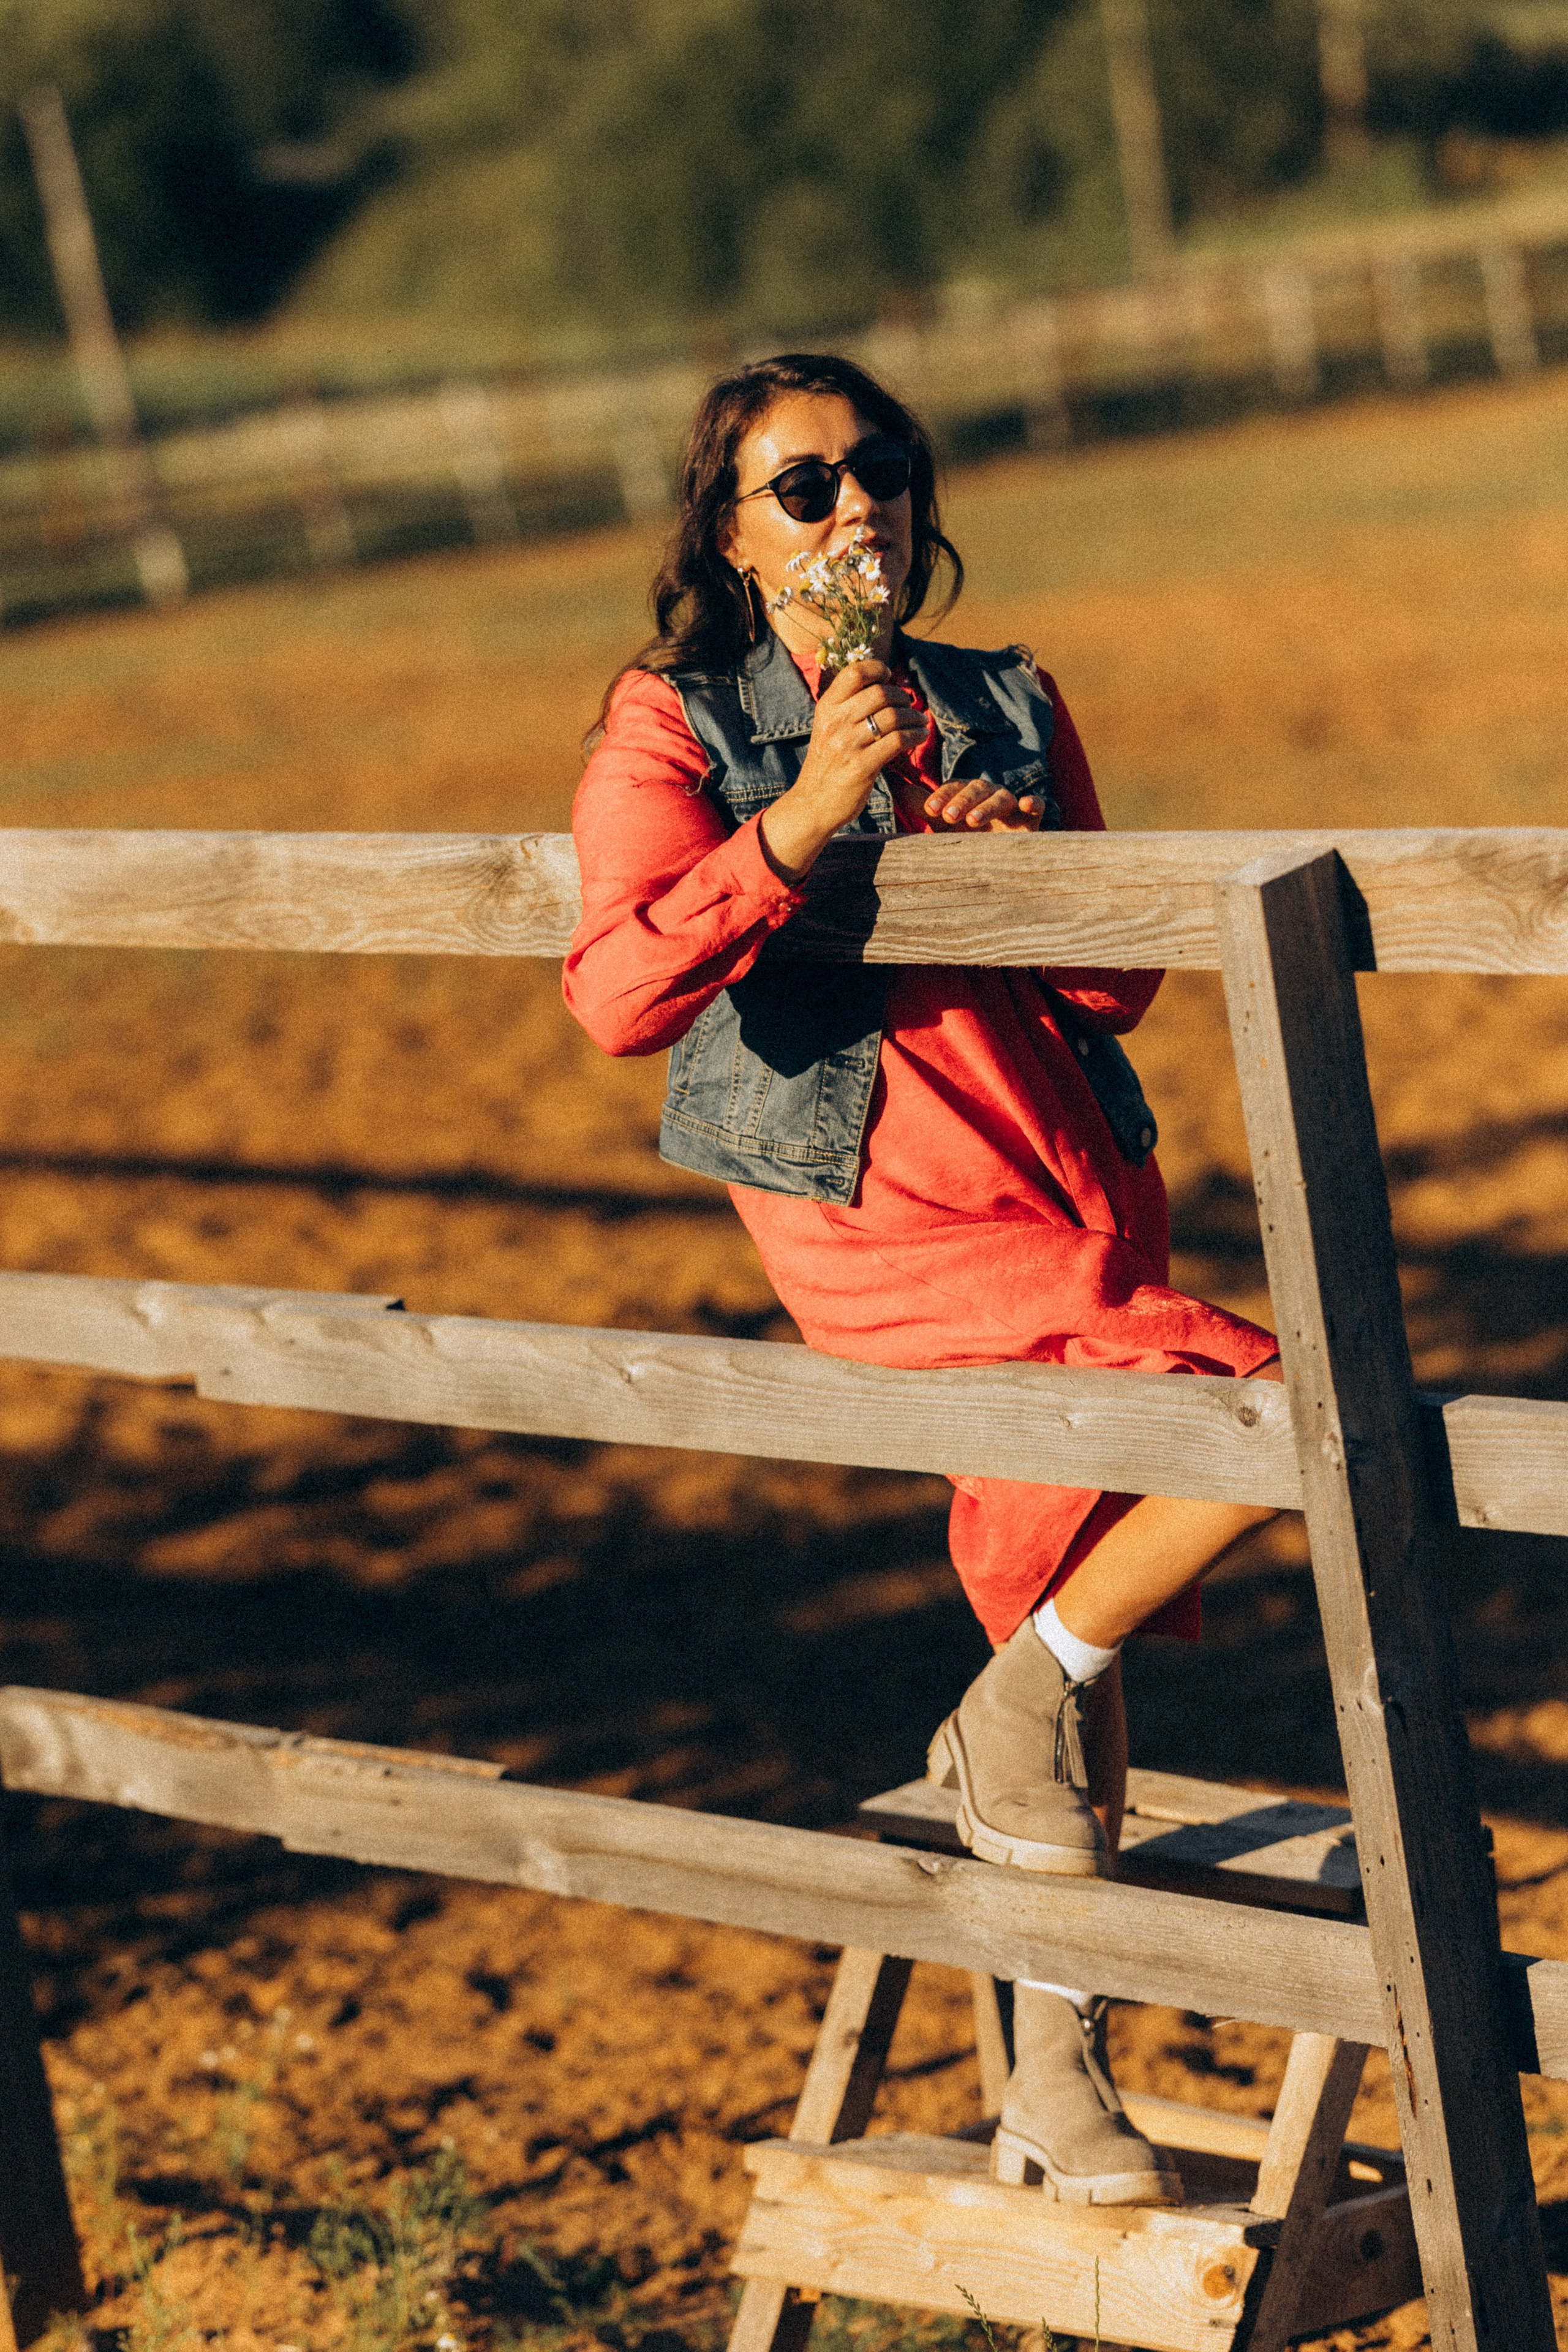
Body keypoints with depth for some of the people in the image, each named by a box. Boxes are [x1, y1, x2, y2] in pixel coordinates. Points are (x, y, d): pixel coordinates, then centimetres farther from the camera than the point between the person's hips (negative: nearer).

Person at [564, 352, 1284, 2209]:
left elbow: (1121, 987, 12)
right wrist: (796, 821, -27)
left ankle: (1054, 2074, 20)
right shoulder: (674, 733, -2)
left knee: (1063, 1573, 6)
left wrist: (1023, 862, -7)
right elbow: (620, 997, -18)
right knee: (1273, 1417, -22)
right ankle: (1028, 1699, 2)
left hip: (1076, 1188, 6)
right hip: (880, 1229, -6)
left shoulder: (1011, 709, 12)